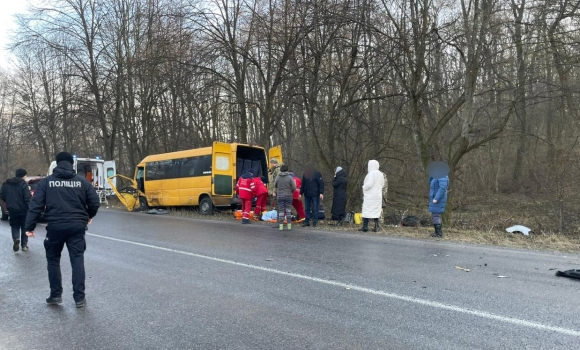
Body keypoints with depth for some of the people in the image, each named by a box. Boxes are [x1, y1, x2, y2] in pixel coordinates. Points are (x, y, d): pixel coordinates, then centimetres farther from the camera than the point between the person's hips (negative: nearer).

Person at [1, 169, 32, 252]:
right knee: (24, 227, 10)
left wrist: (9, 203, 18)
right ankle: (24, 245, 13)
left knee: (15, 226, 13)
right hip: (23, 209, -3)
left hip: (12, 209, 3)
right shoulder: (23, 184, -13)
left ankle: (16, 239, -14)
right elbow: (27, 198, -19)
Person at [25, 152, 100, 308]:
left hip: (55, 226, 0)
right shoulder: (82, 181, 4)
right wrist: (89, 216, 22)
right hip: (77, 226, 0)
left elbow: (36, 205, -3)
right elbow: (95, 202, 3)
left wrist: (30, 226, 2)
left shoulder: (46, 181, 2)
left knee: (53, 260, 18)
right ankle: (79, 298, 5)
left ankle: (55, 295, 20)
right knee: (77, 261, 4)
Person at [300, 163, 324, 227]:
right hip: (307, 195, 5)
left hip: (315, 195, -5)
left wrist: (321, 193, -16)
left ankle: (315, 222, 6)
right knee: (307, 209, 9)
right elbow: (302, 185, 16)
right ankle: (306, 221, 15)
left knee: (315, 208, -1)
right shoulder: (305, 175, 10)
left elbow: (321, 184, -9)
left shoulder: (317, 174, -6)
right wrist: (301, 193, 13)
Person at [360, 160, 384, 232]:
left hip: (370, 195, -8)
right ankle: (376, 227, 10)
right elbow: (382, 184, 16)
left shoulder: (372, 173, -15)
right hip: (378, 195, 8)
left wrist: (364, 188, -5)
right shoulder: (381, 174, 10)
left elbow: (369, 184, -21)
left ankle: (365, 227, -2)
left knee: (367, 210, -2)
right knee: (376, 210, 10)